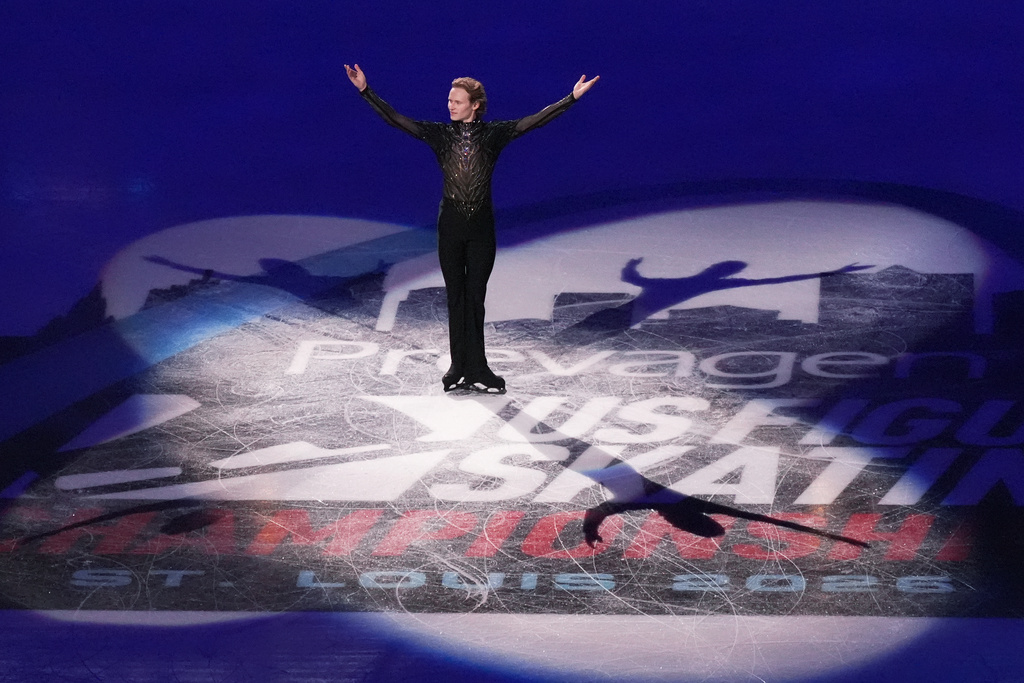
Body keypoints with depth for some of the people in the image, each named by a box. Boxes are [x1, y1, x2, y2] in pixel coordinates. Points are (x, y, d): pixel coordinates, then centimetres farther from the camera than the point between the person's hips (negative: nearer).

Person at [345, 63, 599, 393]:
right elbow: (396, 119, -4)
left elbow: (535, 120, -6)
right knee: (456, 297, 6)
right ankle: (461, 367, 11)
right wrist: (365, 91, -10)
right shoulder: (440, 133, 0)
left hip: (482, 226, -1)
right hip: (451, 225, 1)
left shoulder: (493, 134, -2)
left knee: (475, 298, 4)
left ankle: (474, 369, 9)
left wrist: (572, 97, -13)